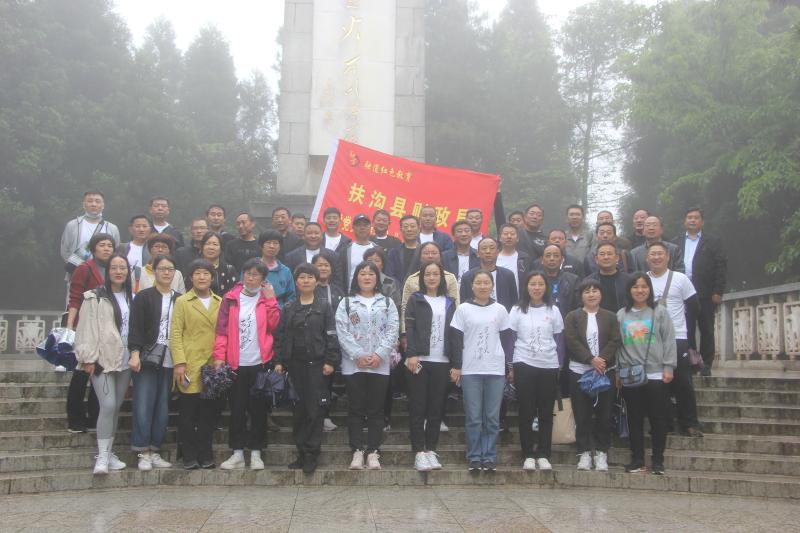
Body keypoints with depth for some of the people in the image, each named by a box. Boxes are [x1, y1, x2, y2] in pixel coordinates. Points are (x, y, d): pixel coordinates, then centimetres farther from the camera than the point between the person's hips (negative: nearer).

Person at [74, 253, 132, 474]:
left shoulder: (131, 298, 12)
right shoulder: (95, 298, -3)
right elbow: (86, 330, -6)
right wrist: (88, 359, -11)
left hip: (125, 360, 5)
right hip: (103, 360, -5)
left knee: (116, 407, 9)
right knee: (108, 405, -13)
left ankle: (108, 452, 19)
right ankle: (102, 455, -6)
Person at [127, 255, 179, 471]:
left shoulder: (179, 300, 12)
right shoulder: (144, 297, 3)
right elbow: (135, 327, -4)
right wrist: (135, 353, -16)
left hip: (169, 360, 3)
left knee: (163, 406, 5)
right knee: (143, 406, -6)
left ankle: (154, 451, 13)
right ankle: (143, 452, 1)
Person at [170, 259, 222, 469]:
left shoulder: (220, 303, 13)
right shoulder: (182, 302, 5)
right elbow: (175, 334, -1)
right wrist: (179, 363, -11)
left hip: (214, 367, 3)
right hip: (190, 367, -3)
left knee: (209, 413, 6)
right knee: (188, 414, 2)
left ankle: (205, 455, 16)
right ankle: (189, 456, 11)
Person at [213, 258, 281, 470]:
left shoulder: (267, 299, 6)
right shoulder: (230, 298, 3)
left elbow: (274, 325, -5)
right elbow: (222, 329, -1)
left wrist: (270, 299, -10)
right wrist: (219, 356, -10)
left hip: (260, 363, 0)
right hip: (236, 364, 0)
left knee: (258, 409, 5)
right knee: (237, 409, 5)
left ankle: (256, 453, 14)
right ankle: (237, 453, 14)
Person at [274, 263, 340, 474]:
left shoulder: (324, 307, 3)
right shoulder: (288, 309, 11)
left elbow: (331, 336, -2)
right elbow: (281, 336, 10)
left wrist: (330, 361, -9)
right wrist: (278, 361, 1)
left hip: (317, 364, -3)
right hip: (295, 364, 3)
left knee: (315, 410, -4)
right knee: (298, 410, 6)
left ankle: (311, 454, 2)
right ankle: (301, 452, 14)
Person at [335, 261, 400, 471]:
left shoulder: (387, 303, 11)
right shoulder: (346, 303, 7)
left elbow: (392, 331, 1)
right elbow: (342, 332, -3)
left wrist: (379, 354, -12)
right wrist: (358, 355, -14)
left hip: (380, 365, 1)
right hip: (353, 364, -1)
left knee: (376, 410, 3)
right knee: (356, 409, 2)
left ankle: (373, 452, 8)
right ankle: (357, 451, 8)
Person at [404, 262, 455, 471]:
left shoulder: (449, 303, 13)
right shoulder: (415, 300, 5)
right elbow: (410, 328, -4)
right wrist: (411, 354, -16)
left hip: (442, 362, 3)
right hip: (419, 360, -3)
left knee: (436, 408, 5)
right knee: (417, 407, -1)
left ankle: (431, 450, 13)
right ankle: (419, 452, 3)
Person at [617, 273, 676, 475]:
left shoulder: (660, 312, 2)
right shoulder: (621, 315, 8)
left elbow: (669, 341, -1)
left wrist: (668, 367, -7)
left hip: (656, 375, -2)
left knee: (658, 418, 2)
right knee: (634, 419, 7)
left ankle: (657, 461, 11)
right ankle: (637, 460, 14)